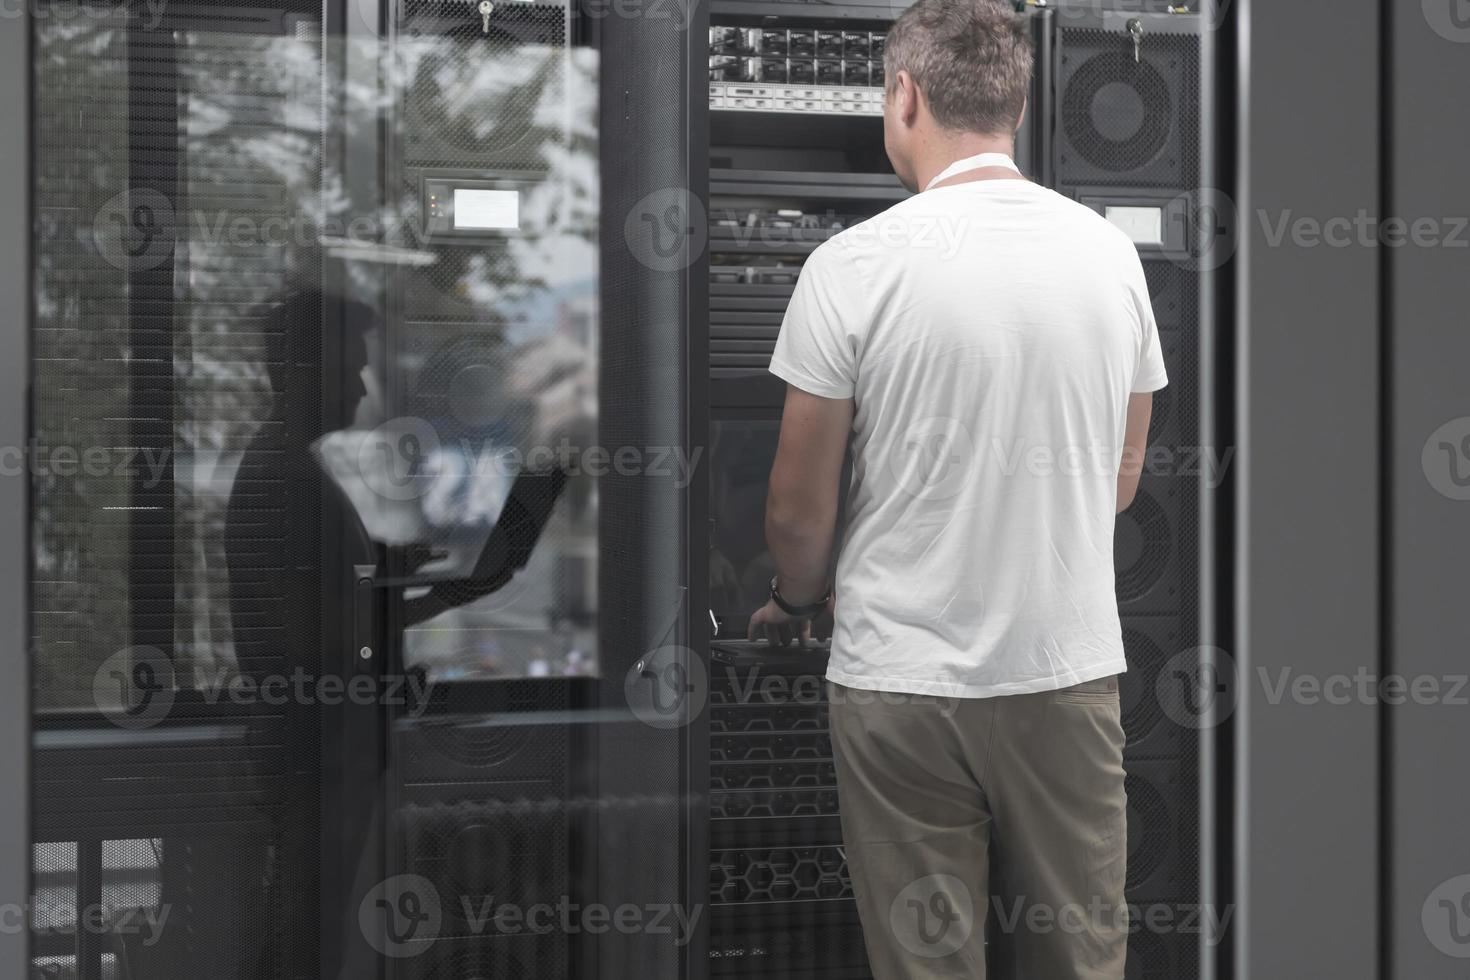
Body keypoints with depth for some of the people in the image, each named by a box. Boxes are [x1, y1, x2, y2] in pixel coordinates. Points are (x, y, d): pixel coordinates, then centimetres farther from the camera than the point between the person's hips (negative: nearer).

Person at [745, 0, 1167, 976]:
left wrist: (796, 601, 16)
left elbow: (800, 506, -5)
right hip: (1072, 669, 4)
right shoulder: (1109, 250, 2)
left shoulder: (854, 264, -11)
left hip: (906, 678, -3)